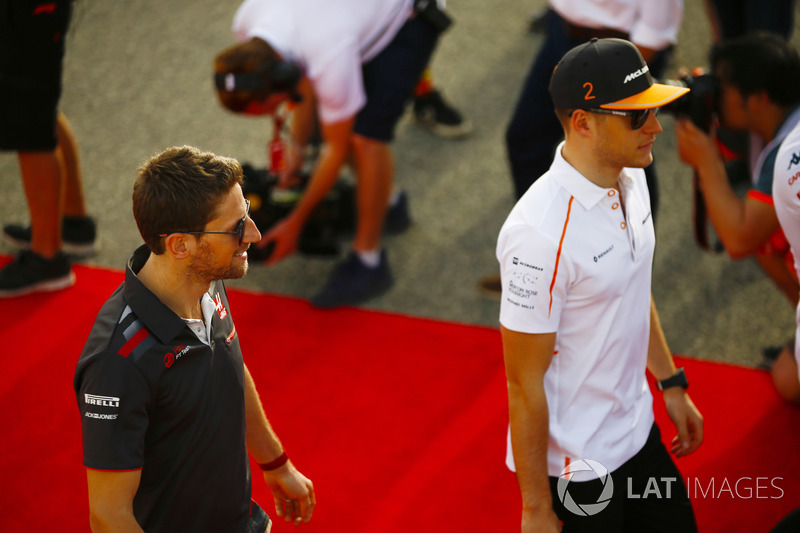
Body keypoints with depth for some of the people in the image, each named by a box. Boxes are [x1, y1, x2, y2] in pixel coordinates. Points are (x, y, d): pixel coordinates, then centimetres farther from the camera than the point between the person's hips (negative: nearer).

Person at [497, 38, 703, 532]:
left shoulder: (631, 177, -2)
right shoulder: (541, 232, -29)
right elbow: (525, 385, -23)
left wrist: (671, 383, 21)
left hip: (638, 431, 8)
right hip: (576, 466, -8)